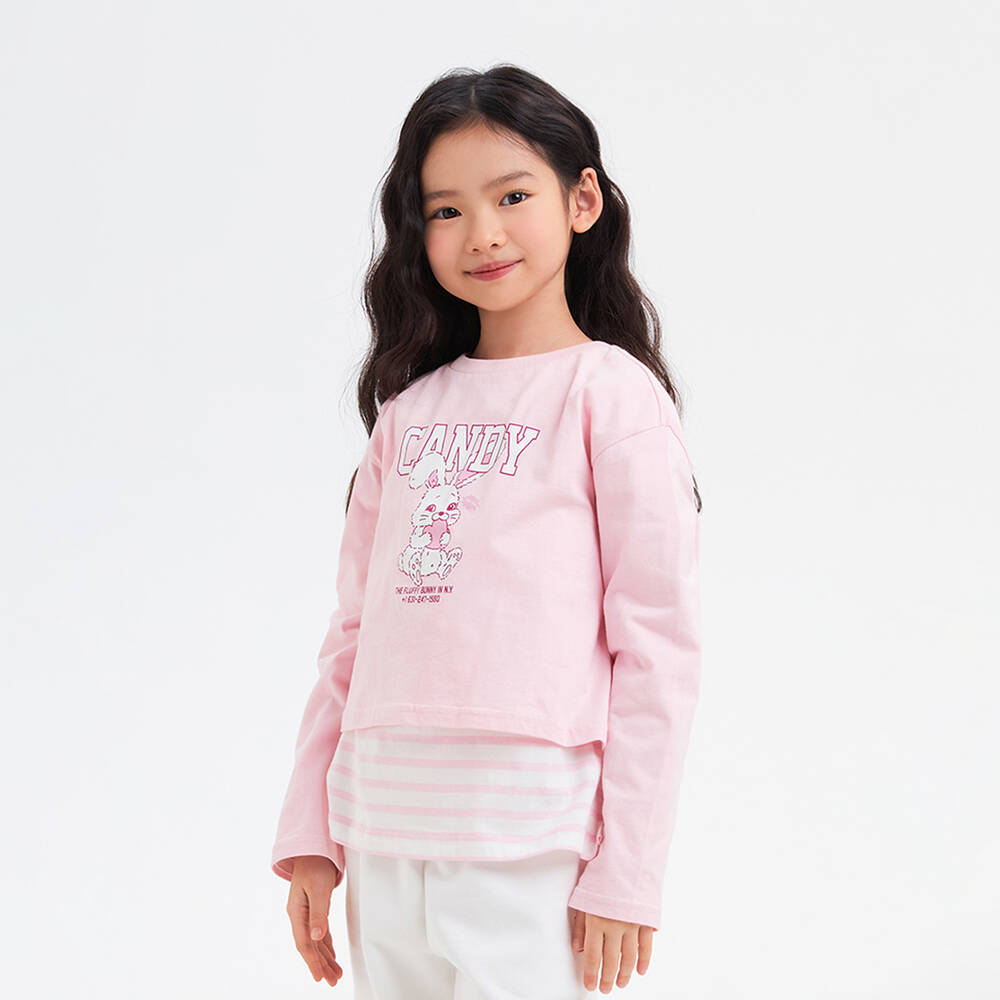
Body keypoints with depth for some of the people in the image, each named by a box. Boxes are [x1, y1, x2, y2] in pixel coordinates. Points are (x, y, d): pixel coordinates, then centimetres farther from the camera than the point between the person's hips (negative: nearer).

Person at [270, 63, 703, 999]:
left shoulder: (611, 389, -2)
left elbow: (658, 640, -6)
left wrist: (627, 868, -9)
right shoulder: (409, 410, 12)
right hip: (383, 836, 5)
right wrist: (309, 832, 10)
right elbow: (353, 630, 14)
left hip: (529, 844, -5)